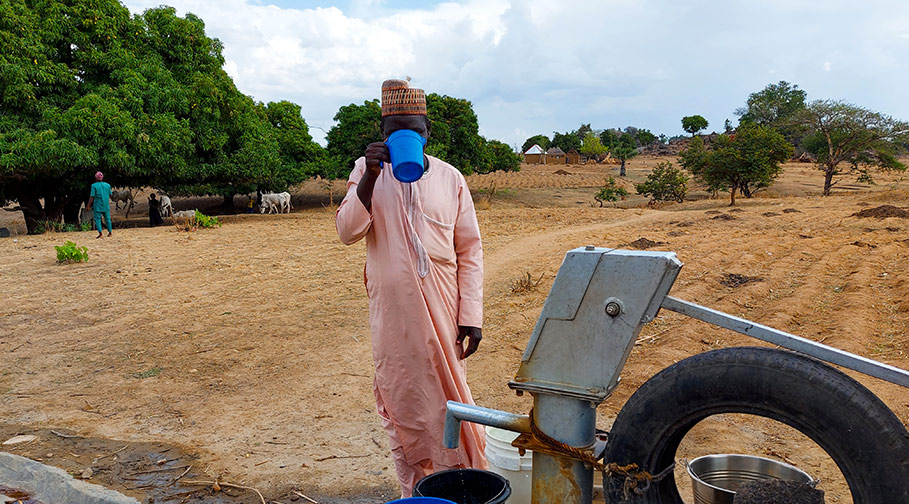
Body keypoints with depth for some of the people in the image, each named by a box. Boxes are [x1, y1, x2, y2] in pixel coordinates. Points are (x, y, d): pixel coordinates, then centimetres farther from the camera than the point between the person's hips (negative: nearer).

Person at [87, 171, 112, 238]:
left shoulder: (94, 186, -9)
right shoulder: (107, 185, 3)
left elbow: (92, 197, -11)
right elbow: (110, 195, 11)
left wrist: (88, 206, -4)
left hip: (98, 205, -4)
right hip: (106, 205, 4)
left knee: (97, 219, 0)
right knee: (107, 218, 12)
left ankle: (100, 233, -9)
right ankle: (109, 232, 14)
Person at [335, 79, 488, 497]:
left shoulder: (449, 178, 2)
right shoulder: (367, 170, 2)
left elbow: (469, 250, 2)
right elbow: (347, 232, -9)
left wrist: (471, 316, -4)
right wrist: (371, 176, -22)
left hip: (442, 310, 0)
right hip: (392, 312, 0)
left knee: (448, 396, 8)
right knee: (400, 401, 8)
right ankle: (415, 491, 23)